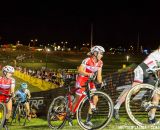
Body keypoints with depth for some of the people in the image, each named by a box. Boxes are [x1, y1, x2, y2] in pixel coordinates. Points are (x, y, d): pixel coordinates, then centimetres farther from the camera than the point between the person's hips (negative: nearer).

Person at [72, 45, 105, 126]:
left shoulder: (100, 63, -2)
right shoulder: (87, 60, -21)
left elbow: (99, 74, -2)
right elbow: (80, 70, -32)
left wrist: (100, 83, -18)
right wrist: (88, 74, -48)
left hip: (90, 82, 6)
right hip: (81, 81, -6)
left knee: (95, 98, -9)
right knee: (78, 100, -4)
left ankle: (88, 119, -1)